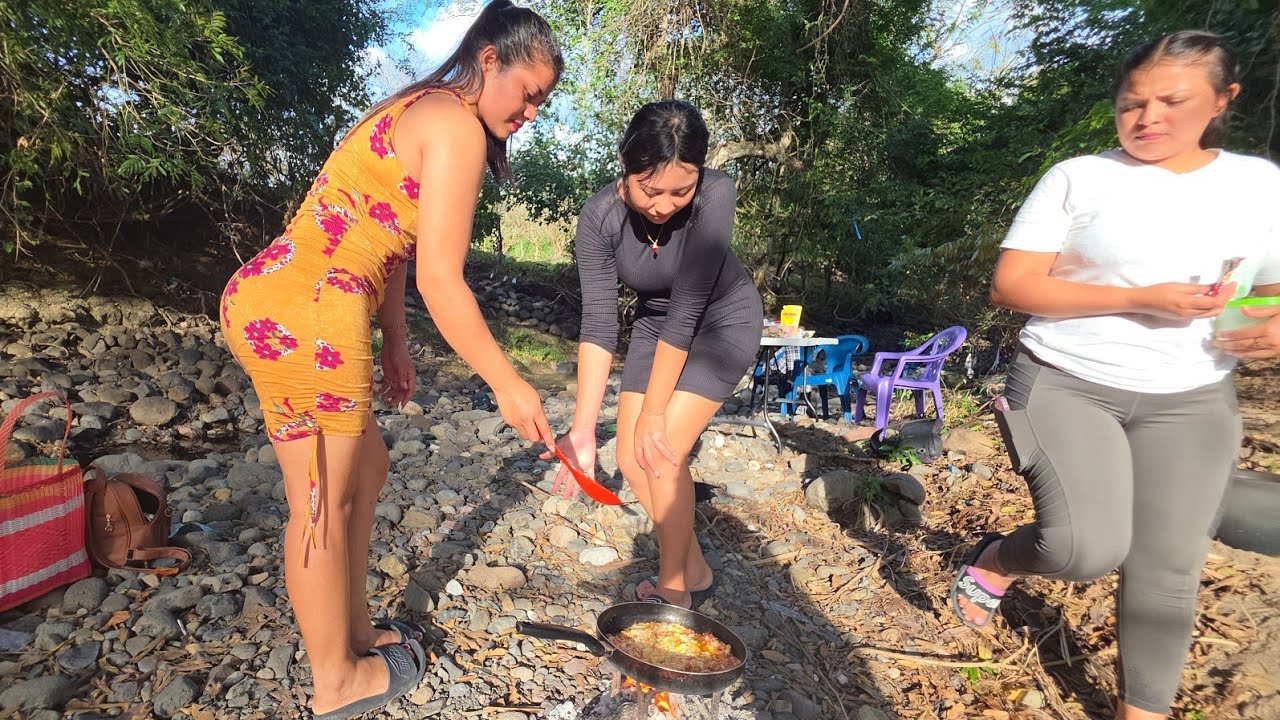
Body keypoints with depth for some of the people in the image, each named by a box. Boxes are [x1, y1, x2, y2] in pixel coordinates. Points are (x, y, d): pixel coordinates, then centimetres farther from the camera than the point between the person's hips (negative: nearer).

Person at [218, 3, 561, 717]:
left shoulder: (421, 111, 20)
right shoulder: (457, 127, -10)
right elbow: (440, 279, -18)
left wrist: (396, 341, 17)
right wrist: (508, 384, -11)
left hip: (276, 298, 10)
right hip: (305, 312, -10)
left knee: (366, 470, 18)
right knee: (326, 499, 3)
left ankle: (354, 630, 37)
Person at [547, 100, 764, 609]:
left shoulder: (715, 195, -31)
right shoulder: (600, 217, -23)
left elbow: (688, 308, -31)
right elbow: (599, 324, -26)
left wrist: (653, 413, -26)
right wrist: (583, 431, -33)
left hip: (723, 319, -4)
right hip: (656, 322, 5)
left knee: (663, 453, -15)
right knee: (632, 458, 2)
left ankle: (673, 590, 9)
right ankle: (694, 570, 24)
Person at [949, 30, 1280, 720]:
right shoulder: (1078, 177, -4)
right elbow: (1009, 285, -10)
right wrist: (1140, 300, -19)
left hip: (1190, 402, 4)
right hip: (1064, 383, -4)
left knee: (1167, 571, 7)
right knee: (1087, 549, -20)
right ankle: (994, 558, 14)